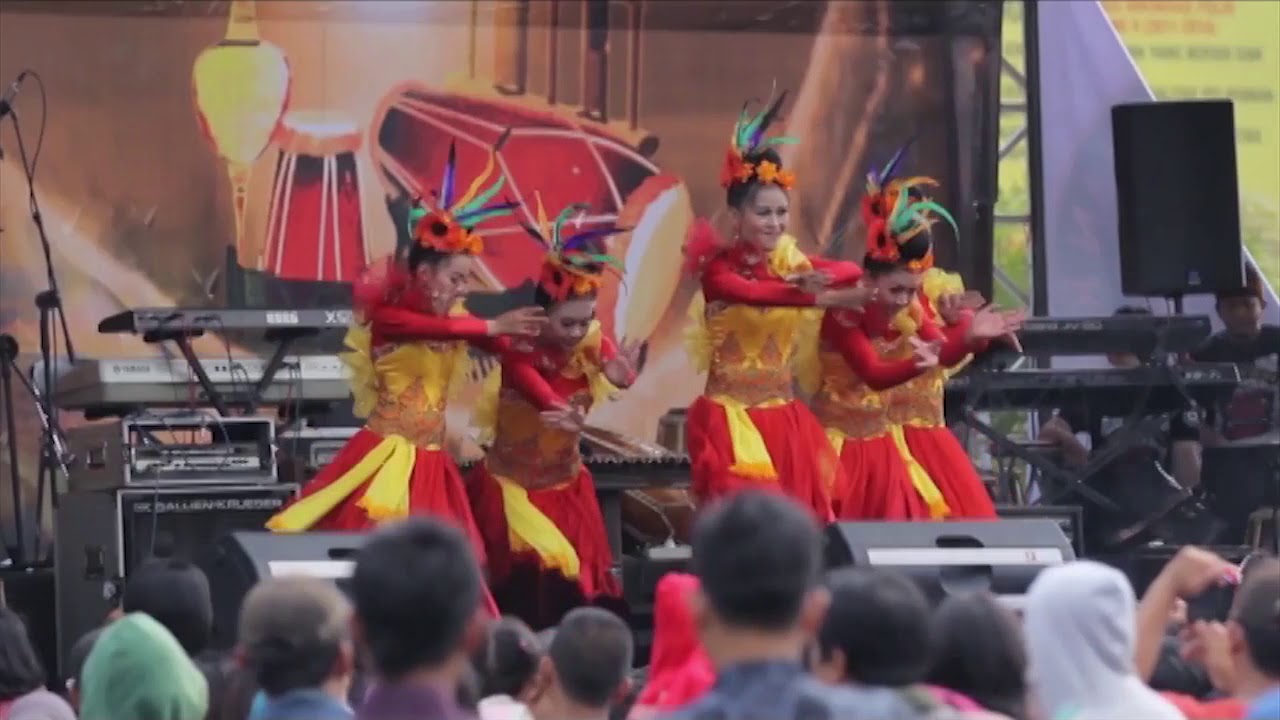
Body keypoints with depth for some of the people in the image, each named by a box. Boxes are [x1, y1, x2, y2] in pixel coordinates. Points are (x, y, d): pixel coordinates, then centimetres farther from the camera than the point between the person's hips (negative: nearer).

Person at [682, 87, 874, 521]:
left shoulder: (793, 263, 9)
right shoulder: (717, 268, -6)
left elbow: (851, 272, -8)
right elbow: (748, 292, -28)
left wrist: (812, 280, -30)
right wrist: (828, 296, -36)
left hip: (784, 416, 5)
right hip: (731, 416, -5)